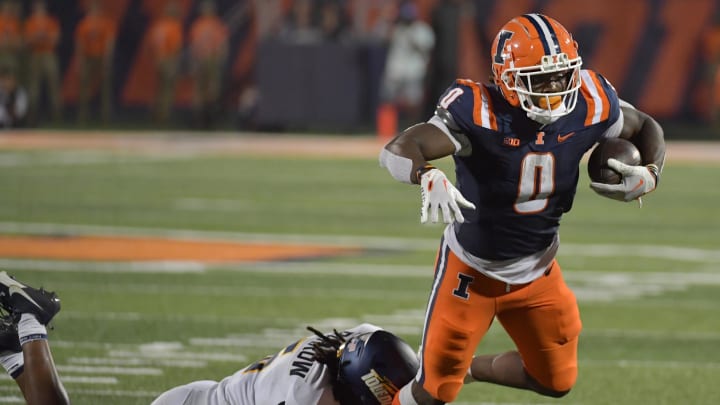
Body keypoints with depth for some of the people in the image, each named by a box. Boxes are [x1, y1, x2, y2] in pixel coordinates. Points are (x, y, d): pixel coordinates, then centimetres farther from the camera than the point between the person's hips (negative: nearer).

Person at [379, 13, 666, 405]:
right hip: (472, 270, -5)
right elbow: (396, 151, -41)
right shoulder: (479, 112, -31)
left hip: (537, 271, 5)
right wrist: (429, 177, -62)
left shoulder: (589, 106, -17)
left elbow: (646, 128, 4)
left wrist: (649, 174, -16)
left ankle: (471, 368, 42)